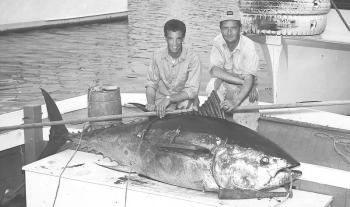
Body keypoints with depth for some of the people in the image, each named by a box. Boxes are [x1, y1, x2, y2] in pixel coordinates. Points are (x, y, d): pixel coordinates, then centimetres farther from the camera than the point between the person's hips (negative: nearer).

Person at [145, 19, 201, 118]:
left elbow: (192, 90, -19)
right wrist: (150, 103, -18)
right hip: (161, 98, 1)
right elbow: (151, 84, 2)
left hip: (184, 100, -1)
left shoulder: (192, 58, -15)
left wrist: (169, 99, -32)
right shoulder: (158, 56, -5)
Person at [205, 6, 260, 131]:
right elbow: (214, 70, -24)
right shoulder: (218, 42, -15)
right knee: (214, 83, -29)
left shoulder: (248, 45, -24)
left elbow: (249, 79, -29)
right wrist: (241, 80, -32)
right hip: (225, 85, 3)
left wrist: (236, 102, -44)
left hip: (244, 89, -3)